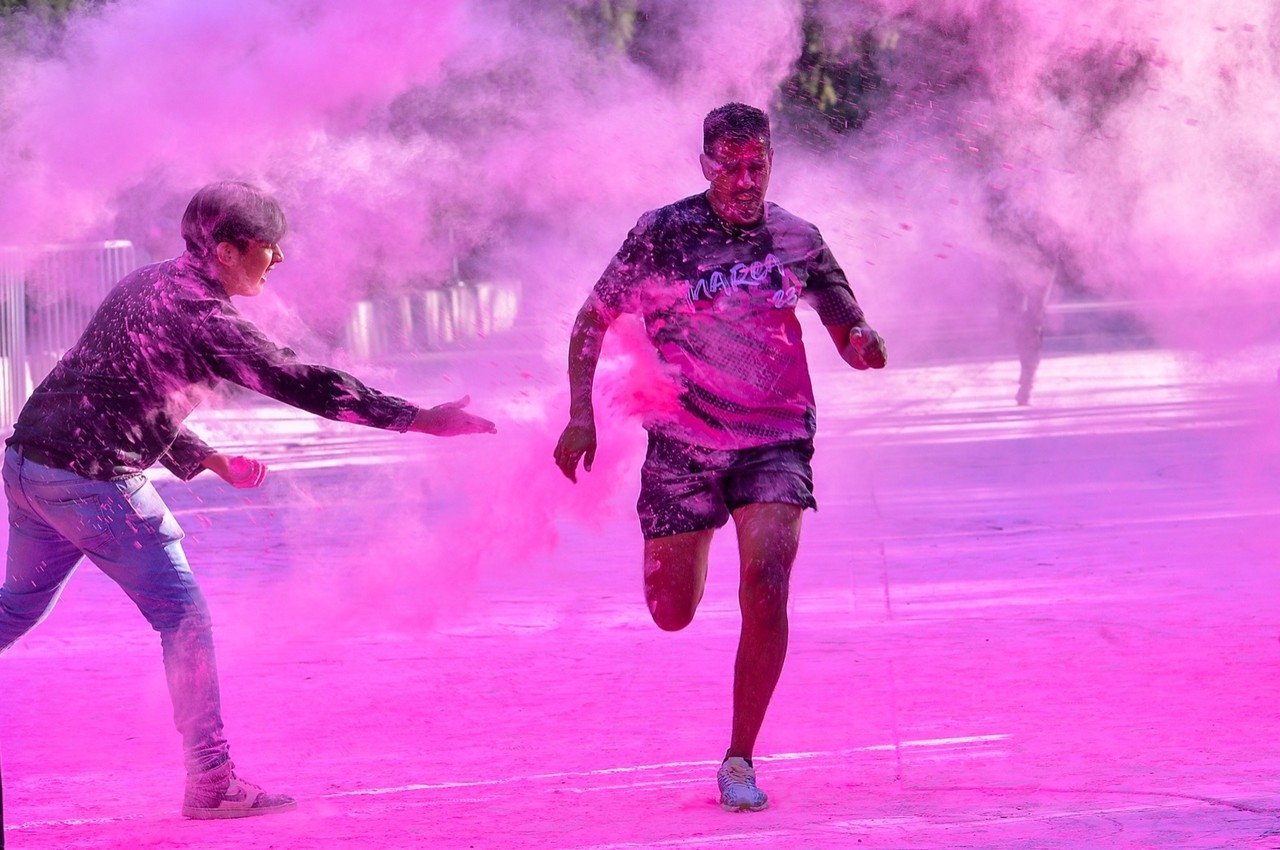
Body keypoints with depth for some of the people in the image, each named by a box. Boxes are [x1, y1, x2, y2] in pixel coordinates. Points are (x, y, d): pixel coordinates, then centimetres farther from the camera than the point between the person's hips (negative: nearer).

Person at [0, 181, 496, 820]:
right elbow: (299, 383, -16)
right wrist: (418, 419, -14)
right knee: (181, 614, -1)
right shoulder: (201, 315, -12)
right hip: (92, 479, -9)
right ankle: (210, 782, 1)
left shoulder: (147, 287, 16)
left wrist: (209, 461, 16)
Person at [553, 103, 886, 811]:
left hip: (776, 441, 0)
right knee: (672, 615, 6)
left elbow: (850, 336, 7)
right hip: (683, 444, 0)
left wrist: (863, 344, -18)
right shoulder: (662, 234, -6)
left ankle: (739, 761, -10)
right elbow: (592, 321, 3)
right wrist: (580, 415, -7)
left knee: (765, 587, -22)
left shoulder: (797, 238, 0)